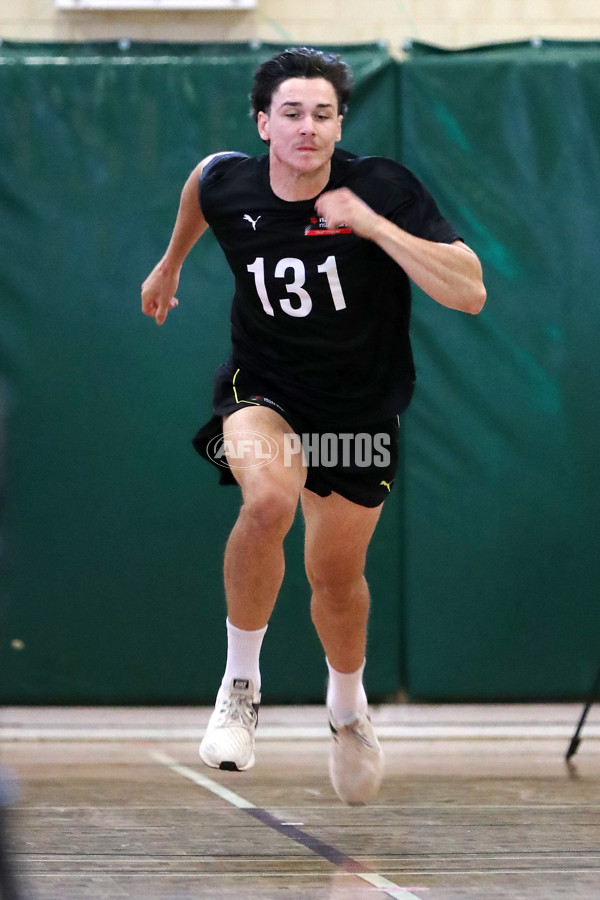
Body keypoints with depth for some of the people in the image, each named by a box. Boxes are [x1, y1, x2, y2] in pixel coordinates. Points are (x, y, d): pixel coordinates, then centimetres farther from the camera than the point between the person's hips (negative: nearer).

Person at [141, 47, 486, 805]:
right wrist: (170, 262, 27)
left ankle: (347, 707, 47)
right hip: (263, 388, -1)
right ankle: (240, 685, -14)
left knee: (337, 574, 14)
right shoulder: (227, 183, -15)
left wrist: (374, 225, -36)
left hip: (361, 407, 1)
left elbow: (469, 294, -29)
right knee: (269, 496, -34)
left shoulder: (385, 189, -23)